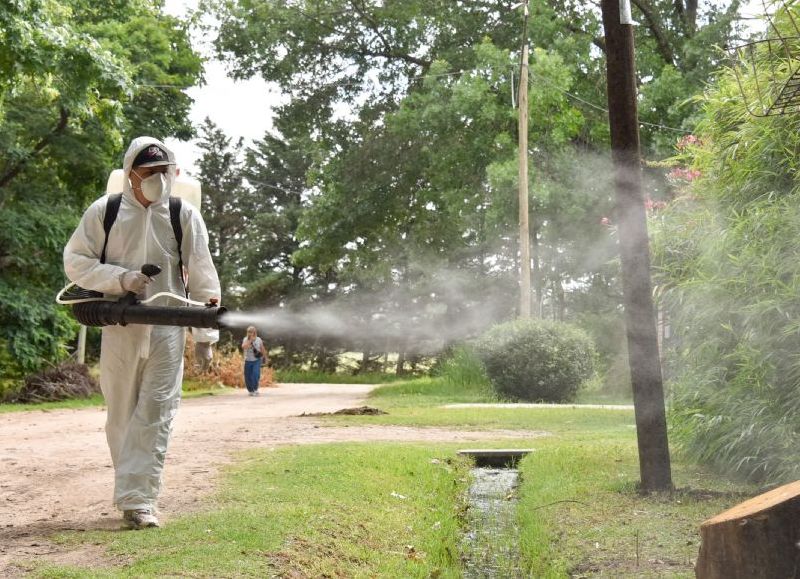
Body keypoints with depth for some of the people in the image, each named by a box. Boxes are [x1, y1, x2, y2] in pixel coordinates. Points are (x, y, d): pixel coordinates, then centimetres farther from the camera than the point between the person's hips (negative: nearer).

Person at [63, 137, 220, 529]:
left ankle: (137, 499, -8)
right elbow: (75, 261, 1)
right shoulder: (104, 212, 1)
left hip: (167, 328, -1)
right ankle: (131, 490, 23)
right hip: (119, 325, 1)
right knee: (122, 415, 9)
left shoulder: (185, 216, 1)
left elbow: (201, 276, 0)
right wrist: (120, 278, -15)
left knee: (155, 413, -8)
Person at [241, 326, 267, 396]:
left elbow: (262, 349, 14)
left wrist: (264, 357, 24)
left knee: (256, 374, -22)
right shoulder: (245, 339, -5)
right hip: (248, 361, 1)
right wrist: (250, 340, -25)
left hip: (257, 361, -1)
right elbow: (244, 347, -25)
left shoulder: (259, 340, -2)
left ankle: (255, 389, -6)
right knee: (248, 377, 4)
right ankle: (250, 390, 27)